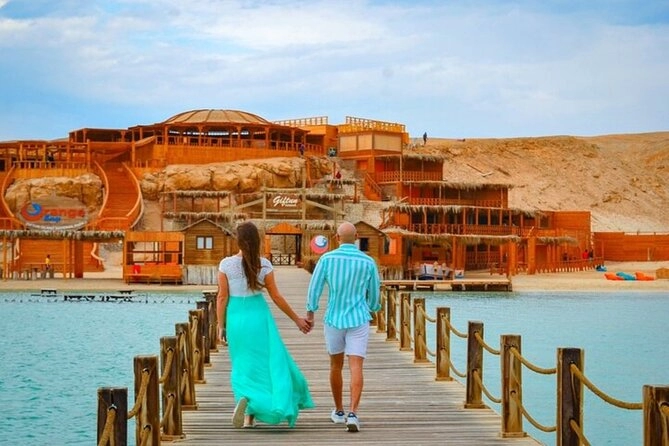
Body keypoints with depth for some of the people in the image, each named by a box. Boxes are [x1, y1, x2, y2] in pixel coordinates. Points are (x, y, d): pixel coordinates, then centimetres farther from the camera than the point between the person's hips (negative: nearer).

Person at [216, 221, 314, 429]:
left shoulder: (226, 264, -6)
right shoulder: (264, 265, -7)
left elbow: (222, 297, -5)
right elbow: (276, 297, -3)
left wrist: (221, 326, 5)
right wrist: (297, 319, 7)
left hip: (236, 317, 2)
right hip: (258, 316, -2)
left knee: (243, 365, 14)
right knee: (266, 363, 7)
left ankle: (249, 417, 14)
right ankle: (247, 399, -17)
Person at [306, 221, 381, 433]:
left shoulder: (327, 258, -7)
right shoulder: (368, 262, -4)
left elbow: (314, 288, -7)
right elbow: (374, 294, 7)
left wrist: (310, 315, 5)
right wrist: (373, 308, 30)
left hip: (333, 320, 1)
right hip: (358, 321, -1)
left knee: (336, 365, 20)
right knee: (355, 368, -7)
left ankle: (339, 411, 30)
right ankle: (352, 414, -24)